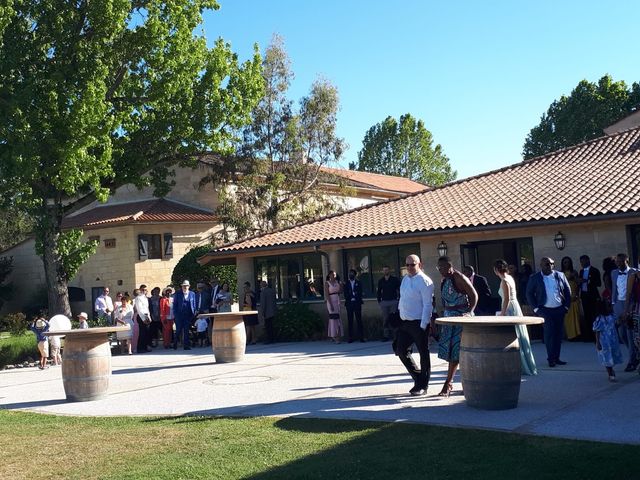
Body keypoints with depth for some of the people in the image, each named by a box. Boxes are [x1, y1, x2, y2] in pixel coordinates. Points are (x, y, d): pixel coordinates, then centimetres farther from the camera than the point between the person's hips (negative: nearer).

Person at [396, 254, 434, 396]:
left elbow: (427, 304, -16)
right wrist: (400, 313, 15)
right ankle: (418, 378, 24)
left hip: (419, 323, -8)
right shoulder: (405, 279, 12)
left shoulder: (424, 281, -13)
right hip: (405, 322, 8)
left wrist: (423, 326, -19)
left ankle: (422, 386, 14)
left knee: (423, 354, 3)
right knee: (400, 350, 9)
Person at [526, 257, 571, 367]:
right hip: (545, 310, -3)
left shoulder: (560, 275, 6)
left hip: (559, 309, 3)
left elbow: (567, 290, 11)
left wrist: (566, 306, 4)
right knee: (549, 334, -8)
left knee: (558, 334, 7)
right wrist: (536, 308, -5)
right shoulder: (534, 278, -2)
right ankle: (551, 358, -1)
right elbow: (529, 294, 1)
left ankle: (556, 358, 15)